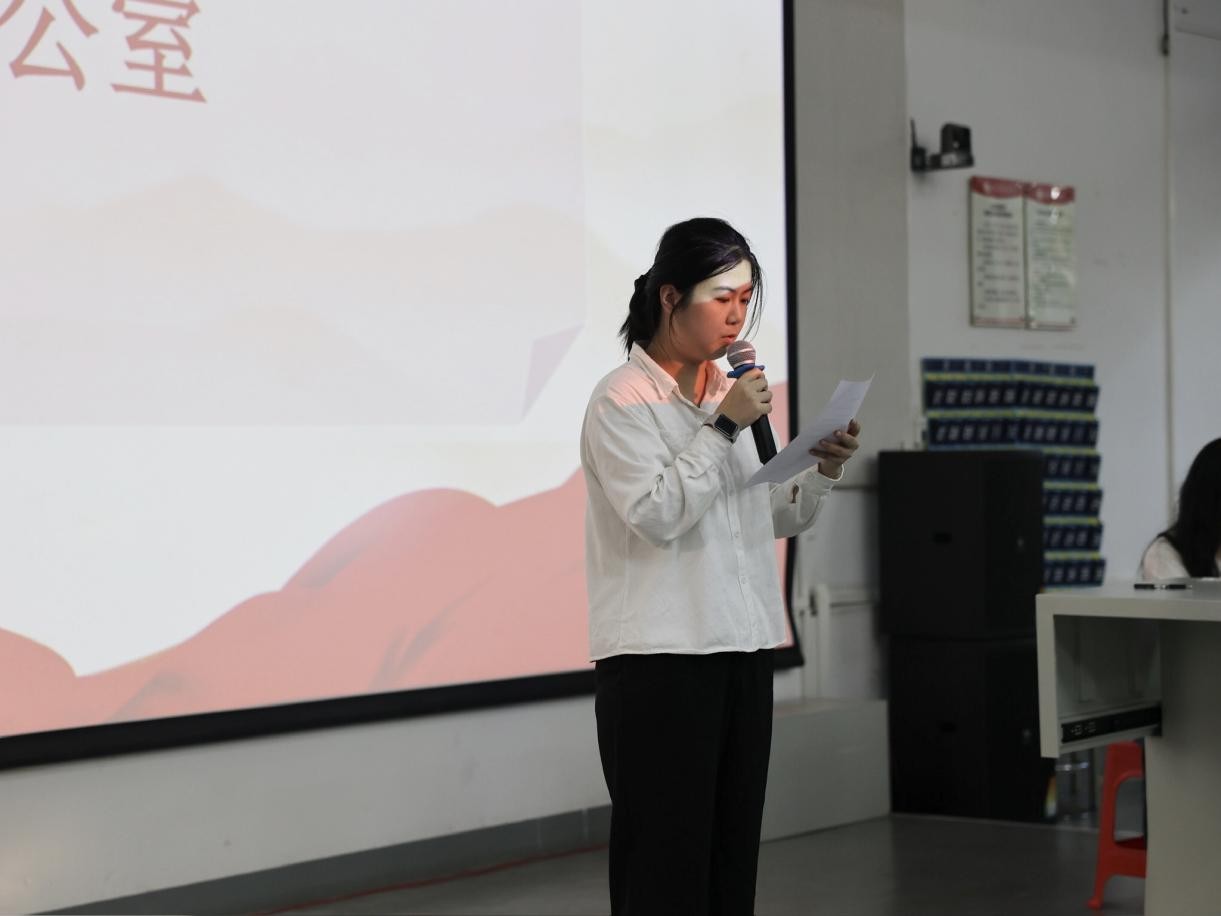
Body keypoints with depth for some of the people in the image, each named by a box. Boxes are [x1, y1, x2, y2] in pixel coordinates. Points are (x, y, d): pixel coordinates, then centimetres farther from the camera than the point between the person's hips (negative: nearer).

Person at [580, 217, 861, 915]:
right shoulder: (623, 401, -7)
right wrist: (726, 427, -16)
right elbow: (657, 513, -17)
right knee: (666, 858, -5)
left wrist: (825, 472, 1)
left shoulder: (730, 391, 14)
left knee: (734, 853, 8)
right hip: (659, 655, -7)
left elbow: (777, 518, 18)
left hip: (743, 648, 7)